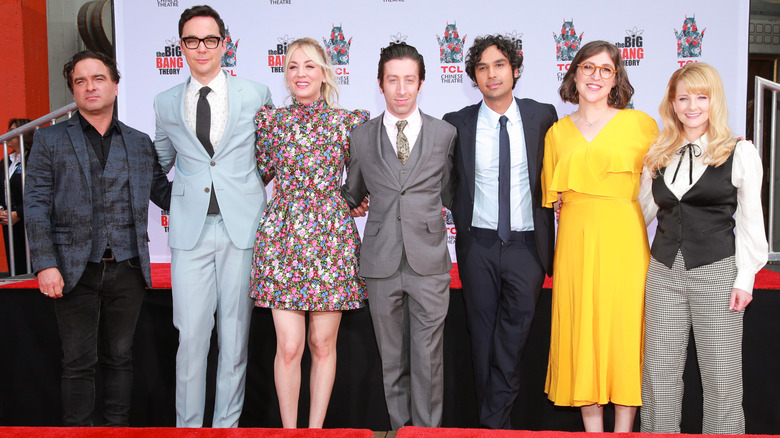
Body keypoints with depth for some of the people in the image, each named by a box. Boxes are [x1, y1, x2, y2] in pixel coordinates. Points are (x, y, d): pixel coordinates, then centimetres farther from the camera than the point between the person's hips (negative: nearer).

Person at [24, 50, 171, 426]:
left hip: (127, 269, 2)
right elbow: (35, 206, 0)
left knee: (119, 358, 10)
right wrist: (45, 264, -10)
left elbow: (166, 194, 11)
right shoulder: (50, 140, 6)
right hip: (76, 269, -2)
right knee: (79, 362, 4)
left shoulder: (140, 144, 11)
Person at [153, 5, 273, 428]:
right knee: (191, 334, -1)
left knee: (235, 333, 5)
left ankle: (227, 422, 19)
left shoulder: (256, 94, 4)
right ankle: (188, 424, 14)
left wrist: (248, 187, 8)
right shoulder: (166, 103, 10)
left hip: (242, 225, -1)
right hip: (190, 229, 1)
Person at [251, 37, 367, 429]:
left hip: (332, 238, 0)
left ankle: (316, 429, 22)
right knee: (288, 346, 0)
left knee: (323, 344, 7)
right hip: (282, 237, 0)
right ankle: (289, 430, 17)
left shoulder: (348, 121, 3)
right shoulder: (270, 119, 6)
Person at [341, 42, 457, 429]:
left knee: (427, 358, 2)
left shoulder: (445, 134, 5)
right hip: (381, 263, 1)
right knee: (392, 359, 11)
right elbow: (352, 195, 20)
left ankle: (428, 430, 16)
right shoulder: (361, 137, 7)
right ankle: (399, 428, 25)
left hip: (429, 262, -1)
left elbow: (448, 195, 14)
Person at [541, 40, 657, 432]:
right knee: (581, 332, 4)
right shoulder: (557, 132, 10)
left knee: (624, 330, 0)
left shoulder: (639, 123, 3)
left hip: (624, 241, -2)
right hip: (575, 244, 2)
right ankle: (592, 430, 16)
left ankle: (623, 431, 13)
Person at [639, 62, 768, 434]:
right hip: (664, 270, 4)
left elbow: (751, 221, -1)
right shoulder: (658, 155, 11)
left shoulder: (740, 153, -1)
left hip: (717, 270, -3)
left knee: (720, 374, 3)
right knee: (659, 371, 9)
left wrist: (745, 278, -6)